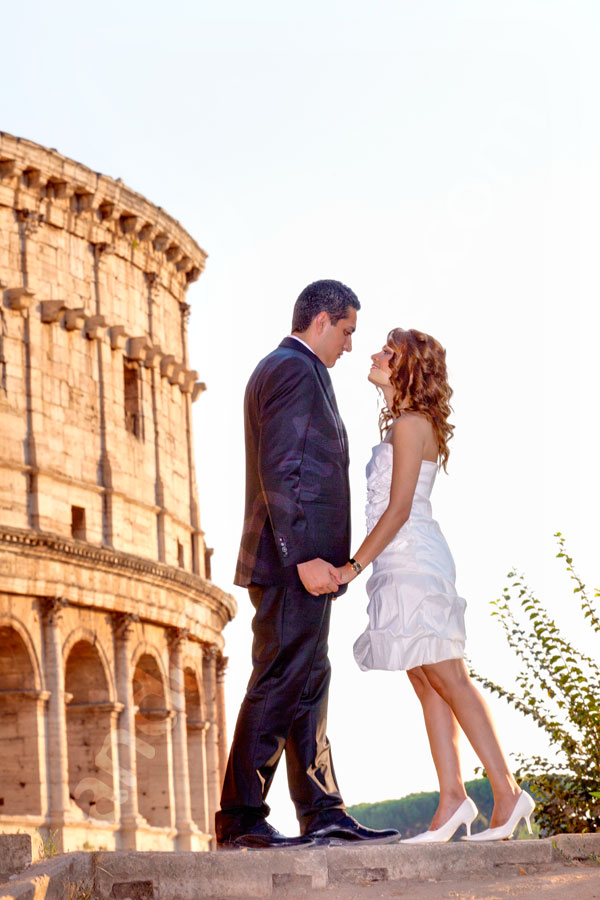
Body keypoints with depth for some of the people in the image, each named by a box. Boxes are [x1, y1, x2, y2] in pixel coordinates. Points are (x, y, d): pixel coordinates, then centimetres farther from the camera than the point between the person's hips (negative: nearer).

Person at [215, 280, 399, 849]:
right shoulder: (295, 370, -10)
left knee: (308, 684, 10)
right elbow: (279, 472, -19)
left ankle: (323, 815, 13)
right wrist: (305, 556, -25)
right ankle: (240, 819, -10)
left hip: (300, 561, 11)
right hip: (292, 563, -11)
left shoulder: (281, 369, 23)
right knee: (279, 684, -11)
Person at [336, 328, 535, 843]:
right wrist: (362, 564, 16)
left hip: (413, 562, -10)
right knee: (429, 687, 5)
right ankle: (452, 799, 2)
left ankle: (506, 791, -9)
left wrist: (356, 565, -16)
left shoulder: (410, 424, -10)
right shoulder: (405, 424, 18)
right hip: (406, 566, 10)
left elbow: (399, 510, -16)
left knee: (448, 680, -10)